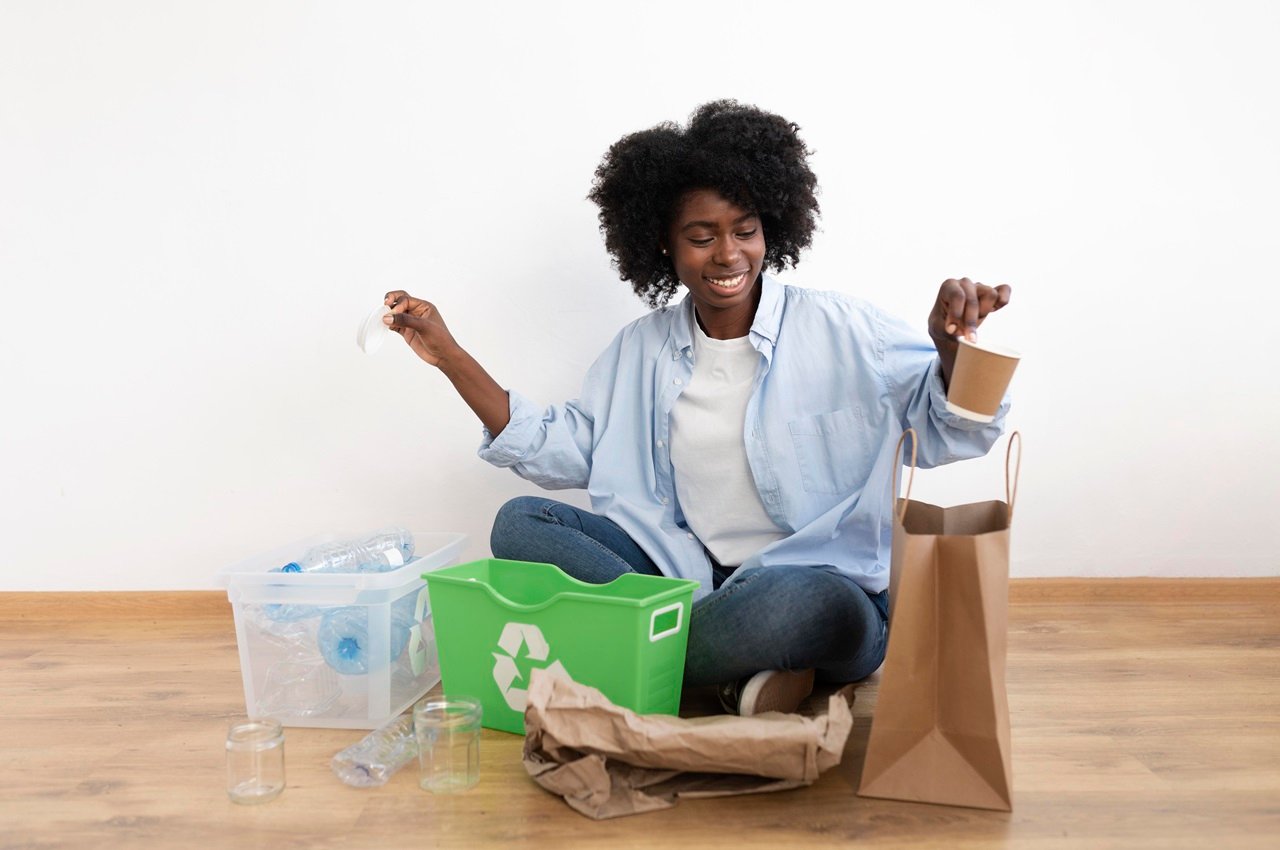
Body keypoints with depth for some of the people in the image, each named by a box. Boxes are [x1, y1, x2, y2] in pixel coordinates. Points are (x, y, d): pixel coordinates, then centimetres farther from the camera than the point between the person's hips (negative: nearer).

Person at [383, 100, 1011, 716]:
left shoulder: (839, 331, -4)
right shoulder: (641, 350, 10)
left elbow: (953, 430, -8)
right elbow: (557, 449, 10)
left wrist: (952, 348, -31)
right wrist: (448, 354, 5)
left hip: (823, 584, -4)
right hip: (690, 576, 5)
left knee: (802, 603, -41)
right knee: (519, 524, -11)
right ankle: (739, 671, -20)